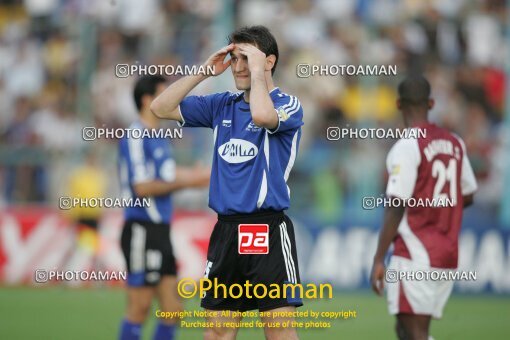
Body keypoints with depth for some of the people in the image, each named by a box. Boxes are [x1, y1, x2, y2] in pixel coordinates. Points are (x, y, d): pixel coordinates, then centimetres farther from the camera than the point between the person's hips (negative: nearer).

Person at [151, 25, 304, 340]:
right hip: (226, 231, 6)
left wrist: (257, 71, -12)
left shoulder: (288, 104, -4)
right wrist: (204, 71, 5)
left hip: (269, 231, -6)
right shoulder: (223, 105, 12)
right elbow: (162, 108, 12)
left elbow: (262, 115, -28)